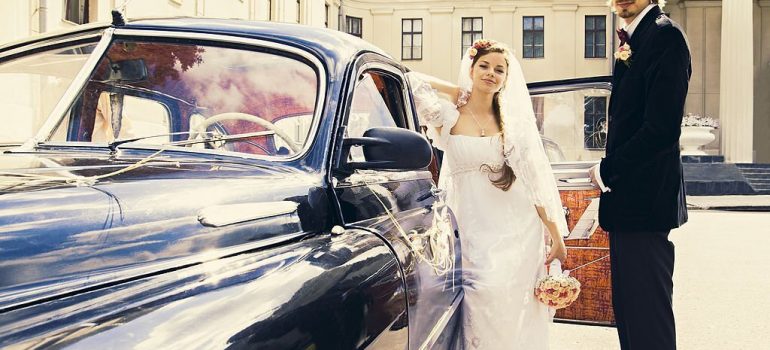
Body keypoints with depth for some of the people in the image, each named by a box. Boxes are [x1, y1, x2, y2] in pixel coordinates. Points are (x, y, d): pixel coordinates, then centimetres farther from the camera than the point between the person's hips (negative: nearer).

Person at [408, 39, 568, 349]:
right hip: (473, 233, -1)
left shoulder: (513, 122, 6)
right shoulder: (450, 116, 0)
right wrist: (458, 90, -1)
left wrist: (557, 238, 0)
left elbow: (535, 183, 4)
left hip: (518, 235, 2)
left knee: (517, 315, -4)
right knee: (483, 314, -10)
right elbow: (408, 80, -12)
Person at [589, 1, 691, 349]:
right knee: (627, 307, 18)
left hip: (643, 199, -10)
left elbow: (662, 128, -21)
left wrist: (607, 169, -12)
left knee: (646, 313, -1)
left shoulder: (664, 35, -13)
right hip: (628, 199, 10)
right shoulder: (634, 38, 16)